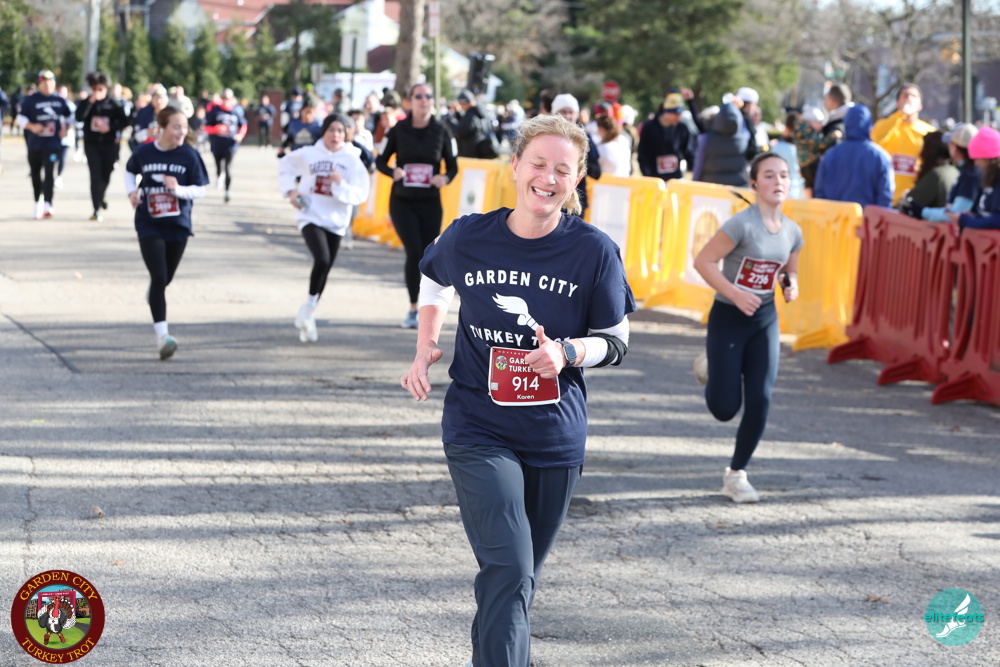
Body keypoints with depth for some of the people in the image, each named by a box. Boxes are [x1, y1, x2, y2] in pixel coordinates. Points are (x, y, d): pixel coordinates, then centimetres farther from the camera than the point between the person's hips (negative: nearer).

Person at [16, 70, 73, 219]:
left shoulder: (59, 100, 5)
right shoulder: (31, 100, -3)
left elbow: (69, 116, 18)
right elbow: (21, 117, -2)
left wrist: (65, 128, 2)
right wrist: (31, 126, -18)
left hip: (53, 143, 0)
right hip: (35, 143, 1)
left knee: (49, 172, -15)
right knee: (35, 174, 11)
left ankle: (47, 204, -20)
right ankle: (38, 203, 28)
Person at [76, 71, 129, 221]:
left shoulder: (114, 104, 1)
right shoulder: (86, 103, 2)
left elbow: (124, 121, 1)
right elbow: (79, 117, -15)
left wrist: (111, 128, -15)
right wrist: (90, 101, -20)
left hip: (109, 144, 1)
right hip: (92, 145, -1)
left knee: (106, 175, 11)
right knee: (95, 176, -10)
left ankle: (101, 196, 44)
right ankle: (97, 209, -9)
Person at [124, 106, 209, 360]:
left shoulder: (189, 155, -8)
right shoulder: (144, 152, -6)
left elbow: (200, 190, -5)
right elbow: (130, 171, 15)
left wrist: (178, 189, -23)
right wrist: (132, 191, -3)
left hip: (178, 225, 2)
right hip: (149, 225, -2)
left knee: (165, 278, 15)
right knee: (159, 277, -14)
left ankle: (153, 296, 53)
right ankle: (162, 335, -15)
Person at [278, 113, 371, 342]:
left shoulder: (352, 161, -4)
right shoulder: (308, 154, -2)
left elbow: (361, 195, -10)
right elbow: (285, 165, 16)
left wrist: (341, 185, -26)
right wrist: (290, 190, 4)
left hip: (335, 222, 2)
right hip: (310, 217, -2)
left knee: (324, 271, 9)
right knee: (322, 260, -25)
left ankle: (307, 316, 26)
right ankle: (309, 304, -4)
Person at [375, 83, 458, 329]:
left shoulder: (441, 131, -1)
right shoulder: (398, 130, -3)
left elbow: (452, 166, 6)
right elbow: (380, 161, 3)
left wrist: (445, 177, -16)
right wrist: (393, 172, -18)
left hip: (430, 202, 1)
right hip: (402, 200, -1)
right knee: (414, 252, -13)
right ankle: (413, 309, 2)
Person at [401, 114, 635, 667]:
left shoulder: (594, 251, -9)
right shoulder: (468, 238, -6)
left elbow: (616, 341, 0)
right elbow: (434, 280, 17)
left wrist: (566, 352, -19)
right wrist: (425, 349, 6)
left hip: (556, 437, 2)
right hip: (478, 430, -2)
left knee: (521, 577, 16)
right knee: (509, 570, -17)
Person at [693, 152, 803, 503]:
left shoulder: (792, 232, 0)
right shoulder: (743, 224, -19)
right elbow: (703, 261, -18)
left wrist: (791, 286, -5)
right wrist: (736, 294, -26)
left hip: (765, 319, 5)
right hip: (727, 318, -5)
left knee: (760, 401, -6)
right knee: (724, 408, -2)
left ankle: (736, 474, 12)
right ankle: (710, 365, 35)